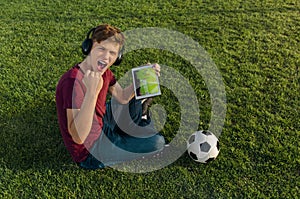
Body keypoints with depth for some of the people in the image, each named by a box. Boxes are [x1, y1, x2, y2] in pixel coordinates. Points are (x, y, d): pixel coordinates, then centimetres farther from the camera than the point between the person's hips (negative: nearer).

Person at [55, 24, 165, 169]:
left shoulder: (103, 71, -7)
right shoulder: (73, 81, -33)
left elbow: (122, 97, 7)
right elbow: (78, 137, -39)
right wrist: (92, 92, -49)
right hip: (89, 153, -8)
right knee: (157, 142, -12)